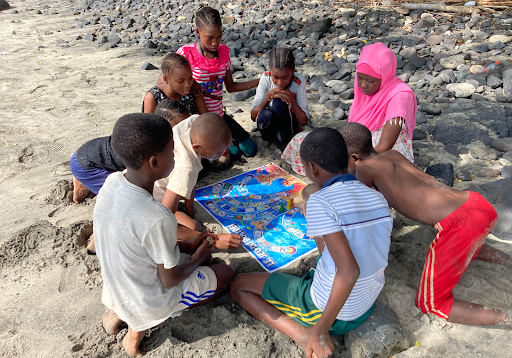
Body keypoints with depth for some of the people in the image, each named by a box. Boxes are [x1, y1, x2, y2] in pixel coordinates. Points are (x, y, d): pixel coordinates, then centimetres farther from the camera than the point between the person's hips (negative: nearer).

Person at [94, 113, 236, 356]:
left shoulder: (111, 182, -14)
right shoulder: (158, 218, -36)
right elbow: (170, 280, -20)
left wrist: (186, 246, 2)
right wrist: (198, 258, -2)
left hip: (116, 289, 7)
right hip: (147, 303, -6)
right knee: (225, 274, 11)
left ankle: (119, 312, 16)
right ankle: (141, 325, 7)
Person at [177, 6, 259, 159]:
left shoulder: (224, 51, 1)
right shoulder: (186, 53, -15)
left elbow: (230, 86, 7)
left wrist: (258, 82, -2)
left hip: (218, 113, 6)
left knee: (250, 149, 5)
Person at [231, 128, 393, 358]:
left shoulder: (320, 202, -24)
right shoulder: (377, 197, -2)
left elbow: (349, 271, -31)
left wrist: (320, 331, -22)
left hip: (326, 306, -7)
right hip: (368, 307, 7)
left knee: (238, 285, 8)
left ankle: (305, 335, -7)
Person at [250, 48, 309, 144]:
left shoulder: (298, 81, -16)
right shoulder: (266, 78, -12)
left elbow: (304, 121, -16)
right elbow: (253, 116, -13)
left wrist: (292, 99, -30)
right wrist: (268, 98, -29)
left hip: (291, 127, -1)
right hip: (271, 125, 1)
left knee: (279, 102, -31)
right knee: (264, 115, -35)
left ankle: (290, 140, -10)